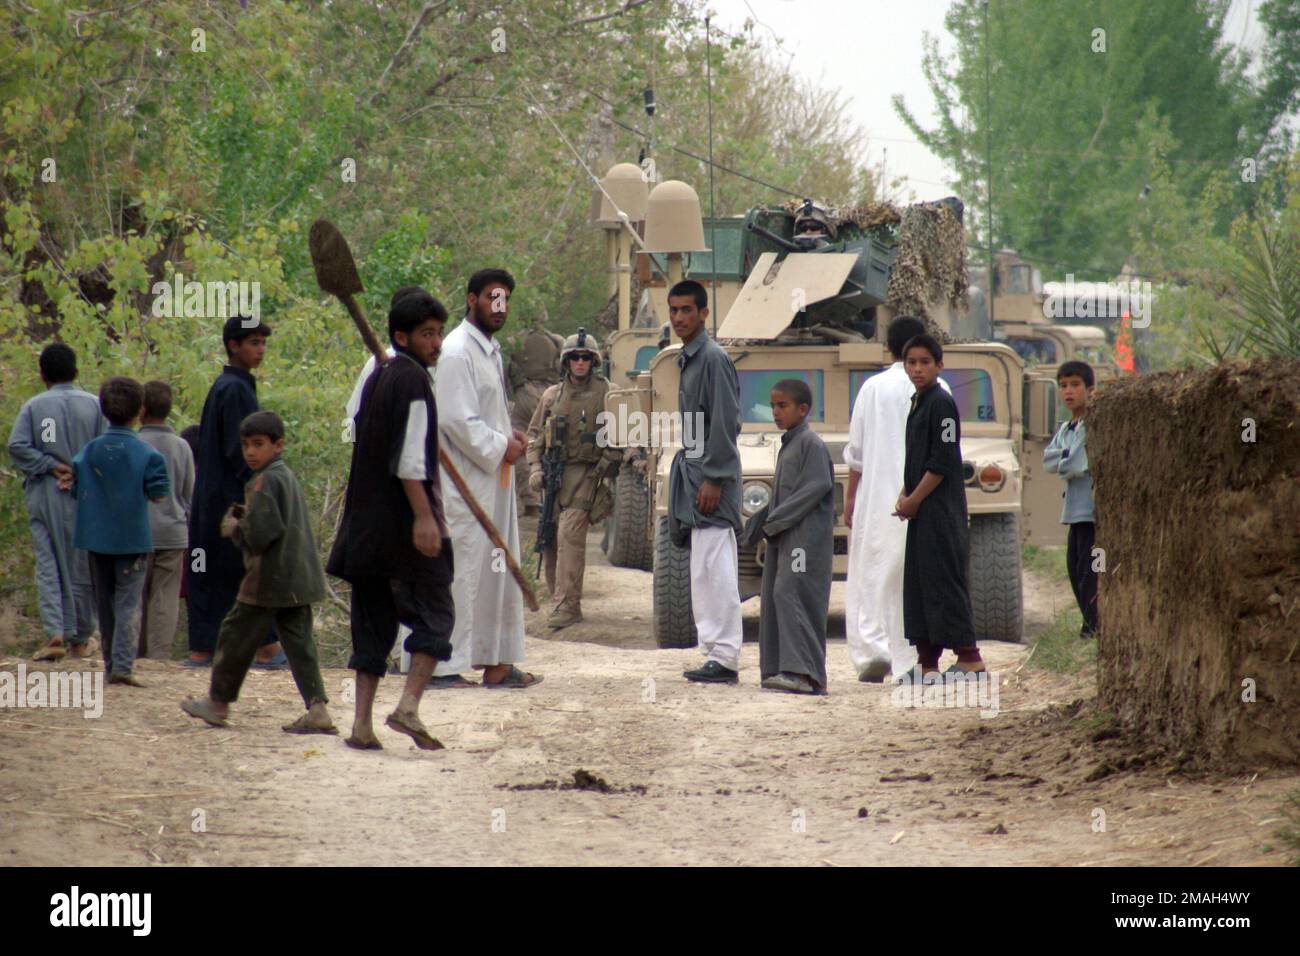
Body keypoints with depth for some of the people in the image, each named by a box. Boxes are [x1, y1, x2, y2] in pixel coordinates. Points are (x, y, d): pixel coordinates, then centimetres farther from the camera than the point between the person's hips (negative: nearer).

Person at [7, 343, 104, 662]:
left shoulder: (34, 406, 0)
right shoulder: (93, 405, 1)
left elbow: (16, 447, -12)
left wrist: (52, 466, -9)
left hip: (43, 496, 0)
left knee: (48, 566, 3)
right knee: (82, 567, 9)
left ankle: (54, 633, -13)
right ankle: (80, 638, 17)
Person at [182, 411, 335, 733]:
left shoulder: (263, 482, -14)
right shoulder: (289, 477, 15)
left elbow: (260, 534, -22)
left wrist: (234, 528, -4)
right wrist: (245, 520, 16)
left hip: (268, 579, -8)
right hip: (299, 579, 8)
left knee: (236, 636, 6)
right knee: (299, 642, 4)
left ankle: (218, 702, 18)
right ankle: (317, 708, -7)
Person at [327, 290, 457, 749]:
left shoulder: (377, 377, 16)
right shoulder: (412, 380, -11)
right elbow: (409, 458, -19)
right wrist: (424, 516, -22)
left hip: (366, 522, 8)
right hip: (405, 521, -8)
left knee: (372, 621, 9)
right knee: (434, 614, -1)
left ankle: (362, 721, 4)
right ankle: (408, 706, -15)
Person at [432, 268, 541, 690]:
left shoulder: (491, 350, 17)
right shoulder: (457, 352, -15)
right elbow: (456, 420, -21)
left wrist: (510, 435, 10)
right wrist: (500, 447, -13)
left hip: (494, 480, 10)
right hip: (465, 481, -10)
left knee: (498, 570, 13)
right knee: (461, 572, -7)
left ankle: (497, 660, 19)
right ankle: (443, 665, -3)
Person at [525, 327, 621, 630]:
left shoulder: (606, 394, 0)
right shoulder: (552, 396, 12)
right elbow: (535, 433, 17)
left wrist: (606, 467, -8)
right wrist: (535, 468, 4)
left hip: (585, 475, -5)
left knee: (570, 536, -16)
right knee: (550, 538, 8)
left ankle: (568, 606, -19)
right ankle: (560, 597, 21)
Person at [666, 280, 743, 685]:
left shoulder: (713, 359, -11)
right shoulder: (687, 359, 17)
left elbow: (725, 424, -16)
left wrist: (712, 479, -19)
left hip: (711, 473, -10)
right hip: (692, 470, 10)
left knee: (713, 571, -11)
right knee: (705, 572, 10)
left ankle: (724, 658, -11)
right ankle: (717, 652, 13)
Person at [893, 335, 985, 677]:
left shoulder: (941, 403, -11)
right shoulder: (917, 402, 17)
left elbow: (942, 462, -17)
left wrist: (913, 500, -12)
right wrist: (904, 497, 10)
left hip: (941, 509, -10)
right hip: (921, 509, 10)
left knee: (943, 579, -10)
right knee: (918, 582, 10)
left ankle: (969, 658, -8)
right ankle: (927, 662, 13)